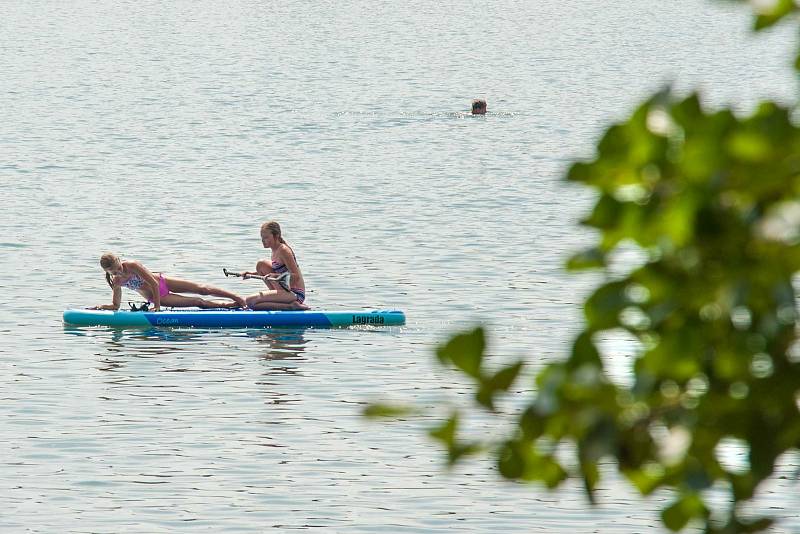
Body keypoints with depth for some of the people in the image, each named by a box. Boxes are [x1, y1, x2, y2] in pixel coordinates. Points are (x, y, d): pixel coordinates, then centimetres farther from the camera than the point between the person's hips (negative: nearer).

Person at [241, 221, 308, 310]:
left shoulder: (283, 250, -14)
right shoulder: (275, 250, 14)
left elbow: (296, 276, -20)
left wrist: (275, 276, -30)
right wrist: (253, 274, 17)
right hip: (286, 289, 10)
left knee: (250, 301, -21)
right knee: (261, 264, 17)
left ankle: (291, 306, -19)